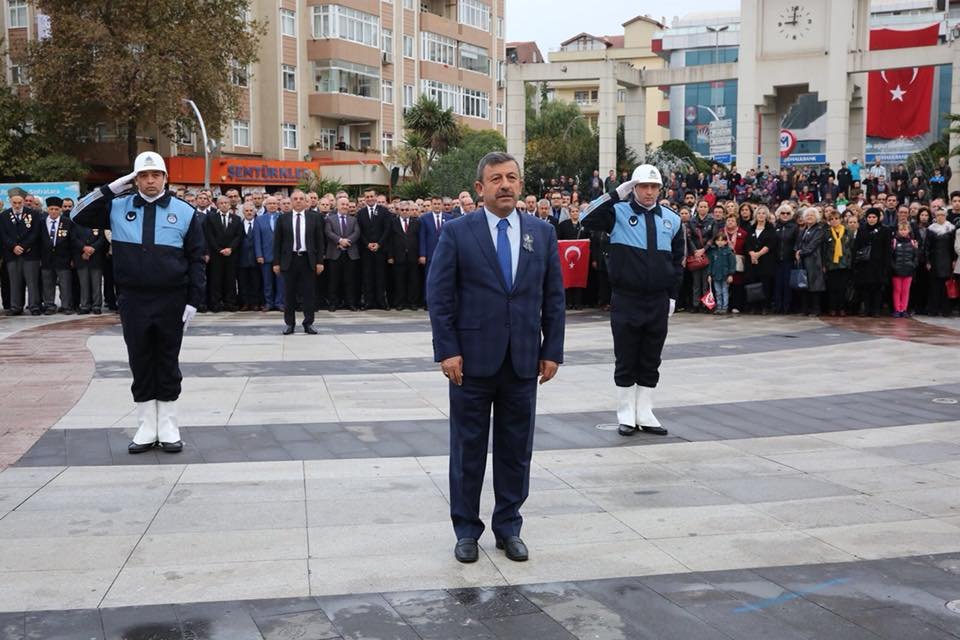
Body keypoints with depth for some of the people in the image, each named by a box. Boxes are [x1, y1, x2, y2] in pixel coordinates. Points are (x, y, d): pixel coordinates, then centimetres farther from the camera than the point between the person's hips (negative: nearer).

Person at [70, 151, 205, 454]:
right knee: (140, 365, 8)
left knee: (168, 365, 8)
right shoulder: (118, 207, 6)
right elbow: (80, 215, 2)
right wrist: (111, 188, -5)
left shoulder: (184, 212, 1)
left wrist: (193, 301, -5)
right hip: (133, 301, 2)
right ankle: (146, 428, 18)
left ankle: (168, 427, 17)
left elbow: (196, 259, 1)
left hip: (171, 301, -1)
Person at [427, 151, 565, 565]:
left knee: (516, 449, 10)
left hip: (524, 361, 3)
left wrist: (552, 351, 2)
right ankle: (466, 530, 21)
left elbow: (553, 297, 7)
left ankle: (509, 527, 24)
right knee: (468, 448, 8)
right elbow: (439, 295, -5)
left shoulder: (542, 233, 6)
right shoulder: (457, 232, -3)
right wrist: (447, 350, -11)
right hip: (472, 360, -2)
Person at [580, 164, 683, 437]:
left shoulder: (671, 219, 8)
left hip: (658, 302, 3)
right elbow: (587, 218, -19)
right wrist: (616, 194, -19)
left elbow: (677, 260, 14)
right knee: (626, 361, 5)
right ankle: (627, 415, 16)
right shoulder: (619, 212, -3)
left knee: (650, 361, 10)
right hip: (626, 301, -3)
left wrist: (673, 296, 9)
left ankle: (644, 414, 21)